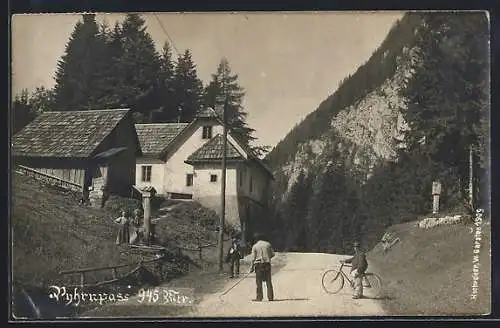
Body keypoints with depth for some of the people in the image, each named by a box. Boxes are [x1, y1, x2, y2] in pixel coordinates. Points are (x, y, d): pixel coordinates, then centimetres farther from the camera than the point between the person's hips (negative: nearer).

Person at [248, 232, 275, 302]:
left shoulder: (255, 246, 2)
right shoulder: (268, 244, 7)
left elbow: (253, 258, -2)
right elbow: (272, 254, 8)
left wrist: (251, 268, -1)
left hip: (259, 264, -2)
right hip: (267, 264, 2)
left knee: (259, 281, 1)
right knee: (268, 281, 6)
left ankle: (259, 297, -3)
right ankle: (270, 297, 4)